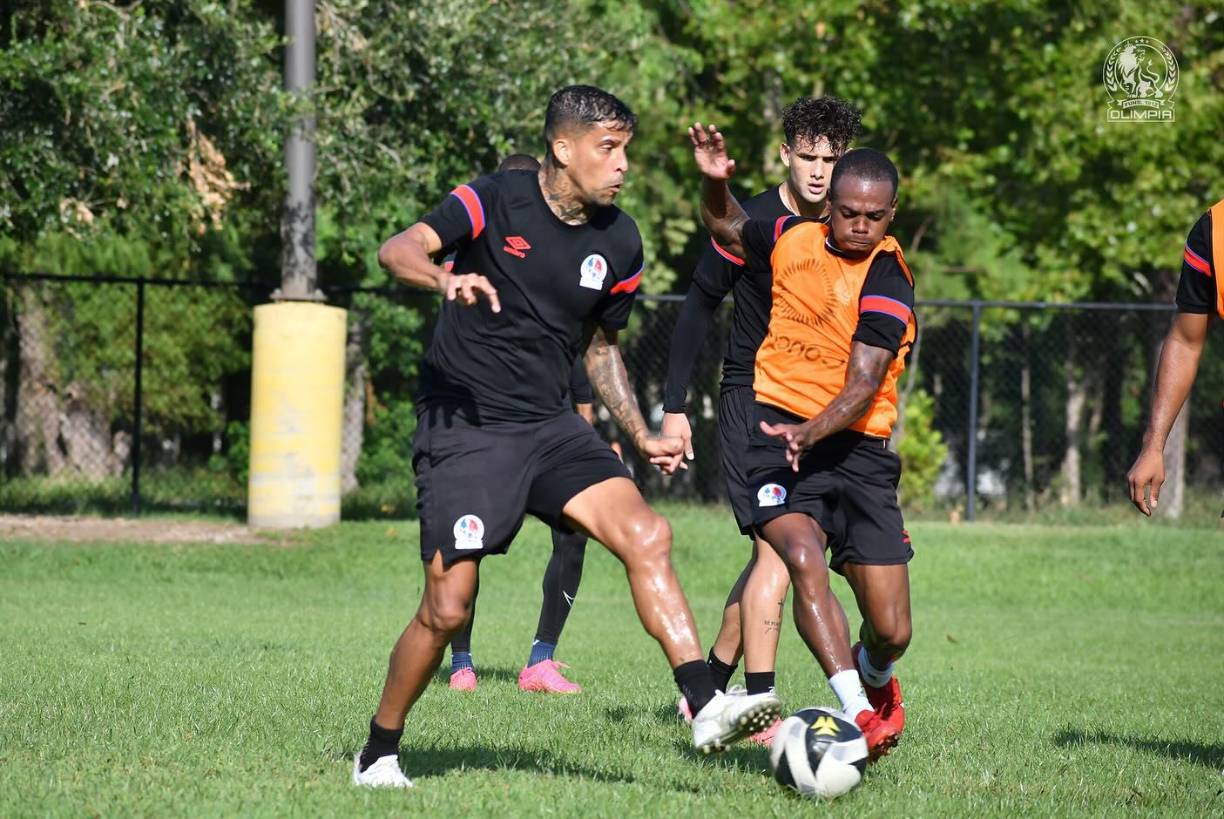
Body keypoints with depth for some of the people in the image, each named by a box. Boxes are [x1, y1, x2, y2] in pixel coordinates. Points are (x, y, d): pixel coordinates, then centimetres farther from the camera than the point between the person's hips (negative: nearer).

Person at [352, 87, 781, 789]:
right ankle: (378, 754, 11)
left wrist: (641, 435, 12)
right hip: (464, 430, -5)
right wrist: (448, 279, -43)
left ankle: (706, 708, -21)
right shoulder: (496, 200, -9)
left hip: (550, 427, 5)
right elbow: (398, 251, -21)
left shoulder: (619, 242, 6)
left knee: (646, 535, -18)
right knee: (448, 609, -9)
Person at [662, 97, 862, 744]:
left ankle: (709, 690, 22)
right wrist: (674, 407, -7)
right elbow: (698, 309, -4)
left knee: (772, 553, 10)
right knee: (777, 549, -16)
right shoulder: (752, 223, -11)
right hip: (752, 400, -6)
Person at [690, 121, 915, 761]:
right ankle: (858, 714, -33)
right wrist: (715, 181, 6)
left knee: (891, 631, -3)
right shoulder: (794, 239, 4)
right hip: (778, 431, 2)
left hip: (855, 447, -2)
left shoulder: (886, 283, -11)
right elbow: (727, 227, 26)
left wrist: (810, 432, -37)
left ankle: (874, 677, 35)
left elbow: (862, 388, -21)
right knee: (804, 559, -29)